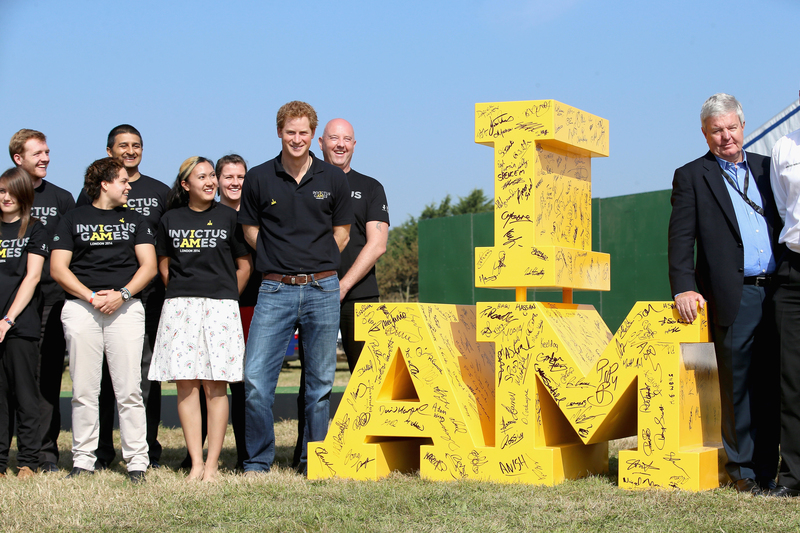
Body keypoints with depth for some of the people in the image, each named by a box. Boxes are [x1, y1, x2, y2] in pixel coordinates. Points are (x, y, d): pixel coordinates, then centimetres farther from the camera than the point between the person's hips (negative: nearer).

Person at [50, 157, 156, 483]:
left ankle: (136, 461, -3)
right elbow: (58, 267, 5)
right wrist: (92, 297, -8)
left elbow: (148, 265, 9)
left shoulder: (134, 220, 19)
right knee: (83, 390, -1)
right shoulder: (74, 219, 14)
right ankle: (83, 460, 6)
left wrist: (122, 294, -8)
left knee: (129, 390, -6)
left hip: (125, 307, 1)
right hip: (80, 306, 0)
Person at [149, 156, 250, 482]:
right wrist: (182, 294, 12)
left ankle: (212, 464, -1)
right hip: (179, 306, 2)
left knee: (215, 386, -4)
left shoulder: (228, 217, 6)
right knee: (186, 385, -3)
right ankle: (196, 462, 0)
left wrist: (225, 297, 6)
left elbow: (244, 266, 9)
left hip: (220, 306, -2)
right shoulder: (171, 220, 11)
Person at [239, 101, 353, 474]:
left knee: (320, 381, 7)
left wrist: (316, 268, 9)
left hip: (323, 290, 1)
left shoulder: (333, 180, 5)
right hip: (275, 290, -1)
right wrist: (281, 262, 9)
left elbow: (341, 234, 13)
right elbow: (250, 231, 13)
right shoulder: (259, 179, 3)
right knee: (255, 379, -9)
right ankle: (258, 461, 4)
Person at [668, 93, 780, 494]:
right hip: (734, 297, -3)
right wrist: (684, 288, -13)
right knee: (738, 385, 1)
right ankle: (744, 468, 12)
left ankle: (767, 467, 14)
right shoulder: (691, 177, 6)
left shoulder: (766, 168, 17)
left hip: (777, 292, 3)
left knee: (771, 384, 6)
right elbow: (681, 238, -2)